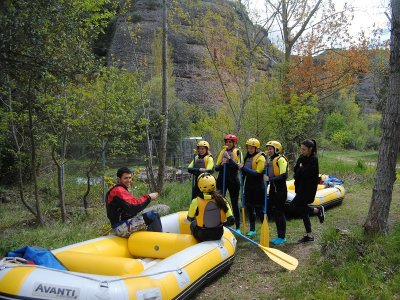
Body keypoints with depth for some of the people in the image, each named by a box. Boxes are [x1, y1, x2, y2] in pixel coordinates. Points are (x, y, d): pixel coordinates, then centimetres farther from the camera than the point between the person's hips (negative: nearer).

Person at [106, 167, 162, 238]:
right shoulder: (118, 191, -13)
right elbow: (133, 207, -24)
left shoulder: (122, 190, 21)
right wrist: (148, 197, -15)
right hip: (122, 227, -10)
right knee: (153, 215, -17)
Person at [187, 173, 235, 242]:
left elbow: (190, 218, -1)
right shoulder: (221, 199, -13)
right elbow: (231, 221, -12)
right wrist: (222, 223, 7)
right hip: (218, 235, 2)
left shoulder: (196, 202, -19)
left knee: (193, 224, 28)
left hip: (202, 236, -2)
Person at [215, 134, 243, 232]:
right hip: (222, 180, 3)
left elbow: (237, 167, -13)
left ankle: (238, 227, 11)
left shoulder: (237, 152, 0)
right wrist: (221, 165, -12)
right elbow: (216, 167, 8)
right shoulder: (222, 152, 10)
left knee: (235, 203, 5)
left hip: (233, 181, -3)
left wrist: (229, 158, -22)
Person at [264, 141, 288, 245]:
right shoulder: (270, 160, 15)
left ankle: (282, 237, 8)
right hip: (273, 189, 9)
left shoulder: (281, 159, -13)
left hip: (280, 190, -9)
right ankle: (279, 236, 21)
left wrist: (270, 179, -26)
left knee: (280, 212, -2)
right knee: (275, 212, 12)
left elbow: (283, 176, -23)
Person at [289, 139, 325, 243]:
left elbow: (308, 173, -24)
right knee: (303, 209, 10)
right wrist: (300, 170, -12)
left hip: (309, 188, -8)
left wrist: (301, 169, -7)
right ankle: (309, 235, 19)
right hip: (301, 187, 8)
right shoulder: (302, 158, 8)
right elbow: (296, 170, 6)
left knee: (293, 206, -13)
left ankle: (317, 210, 3)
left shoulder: (314, 159, -15)